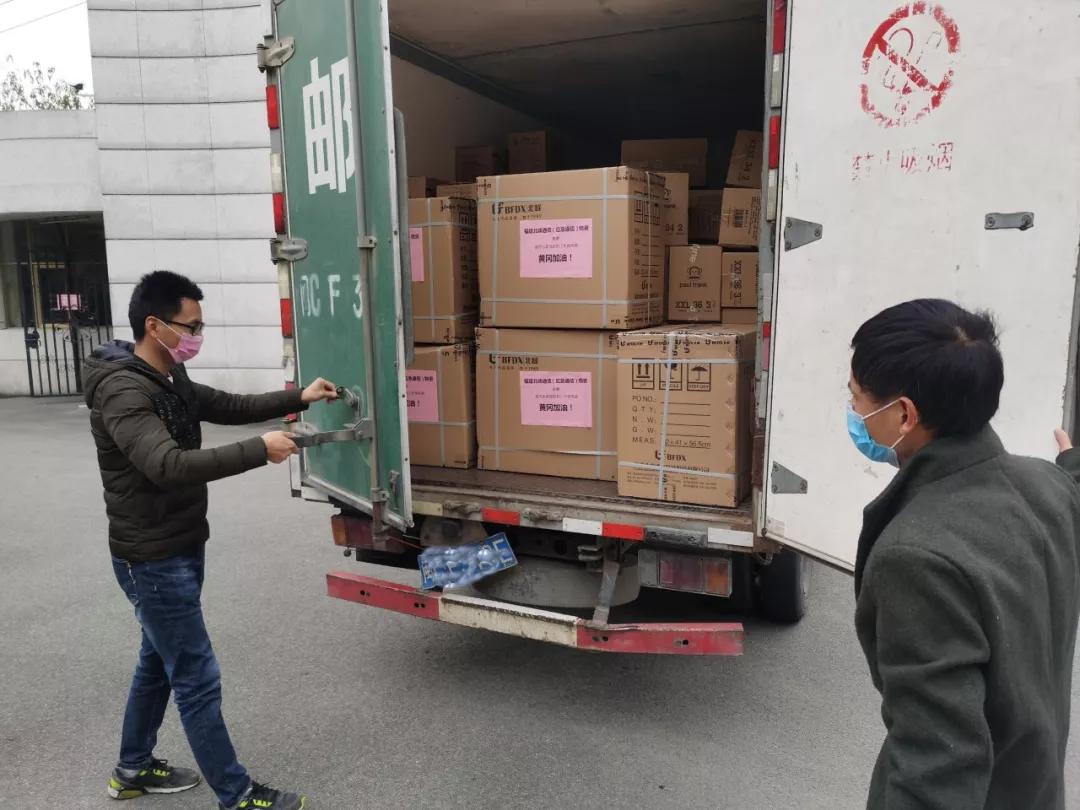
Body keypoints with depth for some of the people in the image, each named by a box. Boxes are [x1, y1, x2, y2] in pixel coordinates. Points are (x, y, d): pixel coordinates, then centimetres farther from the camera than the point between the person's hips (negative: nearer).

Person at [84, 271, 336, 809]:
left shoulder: (169, 379, 7)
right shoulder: (122, 392, -24)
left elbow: (229, 407, 13)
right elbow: (169, 465, -36)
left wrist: (298, 398, 1)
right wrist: (260, 451, -33)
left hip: (179, 550, 10)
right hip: (153, 561, -10)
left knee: (158, 662, 23)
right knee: (197, 678, 0)